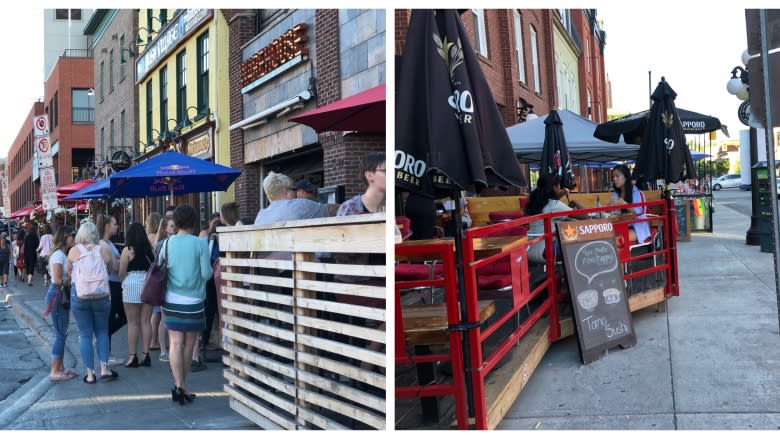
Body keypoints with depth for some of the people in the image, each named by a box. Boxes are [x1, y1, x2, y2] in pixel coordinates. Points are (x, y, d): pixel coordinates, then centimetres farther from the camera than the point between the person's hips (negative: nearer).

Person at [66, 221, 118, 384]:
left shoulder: (74, 251, -1)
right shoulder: (104, 250, -2)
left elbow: (67, 270, 13)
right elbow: (113, 266, 9)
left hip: (79, 294, 0)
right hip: (102, 295, 0)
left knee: (85, 334, 7)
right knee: (102, 332, 16)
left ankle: (90, 374, 10)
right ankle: (104, 368, 7)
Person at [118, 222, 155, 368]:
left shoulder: (128, 250, -4)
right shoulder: (149, 249, 7)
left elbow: (121, 273, -3)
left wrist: (123, 284, 15)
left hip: (132, 284, -4)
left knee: (133, 323, 3)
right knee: (146, 322, 8)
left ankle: (132, 356, 6)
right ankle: (145, 355, 11)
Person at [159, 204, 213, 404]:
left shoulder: (168, 243, 0)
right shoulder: (200, 244, -9)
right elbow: (206, 273, -10)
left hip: (171, 300, 2)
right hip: (193, 301, -2)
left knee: (175, 343, 1)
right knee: (189, 345, 10)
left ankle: (179, 386, -9)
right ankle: (182, 386, 20)